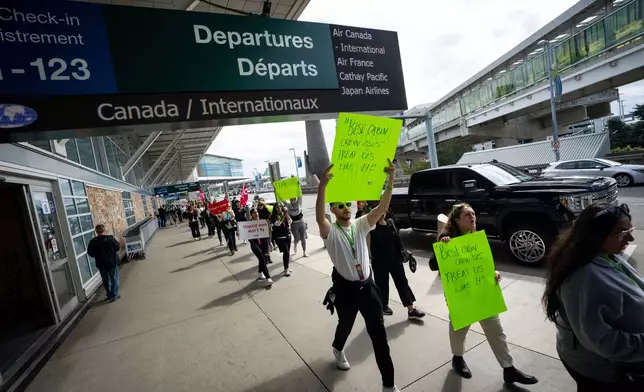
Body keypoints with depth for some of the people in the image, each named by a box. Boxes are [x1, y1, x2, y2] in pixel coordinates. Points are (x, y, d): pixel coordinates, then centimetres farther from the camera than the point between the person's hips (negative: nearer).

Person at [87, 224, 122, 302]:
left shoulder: (92, 242, -10)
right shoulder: (110, 238, -15)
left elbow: (90, 253, -1)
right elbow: (117, 248, -5)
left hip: (101, 264, 2)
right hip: (112, 262, -2)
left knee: (105, 280, 17)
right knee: (114, 279, 11)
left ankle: (109, 295, 29)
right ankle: (114, 295, 13)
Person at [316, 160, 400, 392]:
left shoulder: (361, 225, -1)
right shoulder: (330, 232, -13)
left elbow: (382, 207, -13)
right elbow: (319, 217, -36)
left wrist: (390, 179, -27)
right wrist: (323, 186, -51)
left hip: (367, 285, 2)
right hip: (345, 288, -2)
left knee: (379, 333, 5)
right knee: (345, 326, 24)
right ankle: (338, 349, 59)